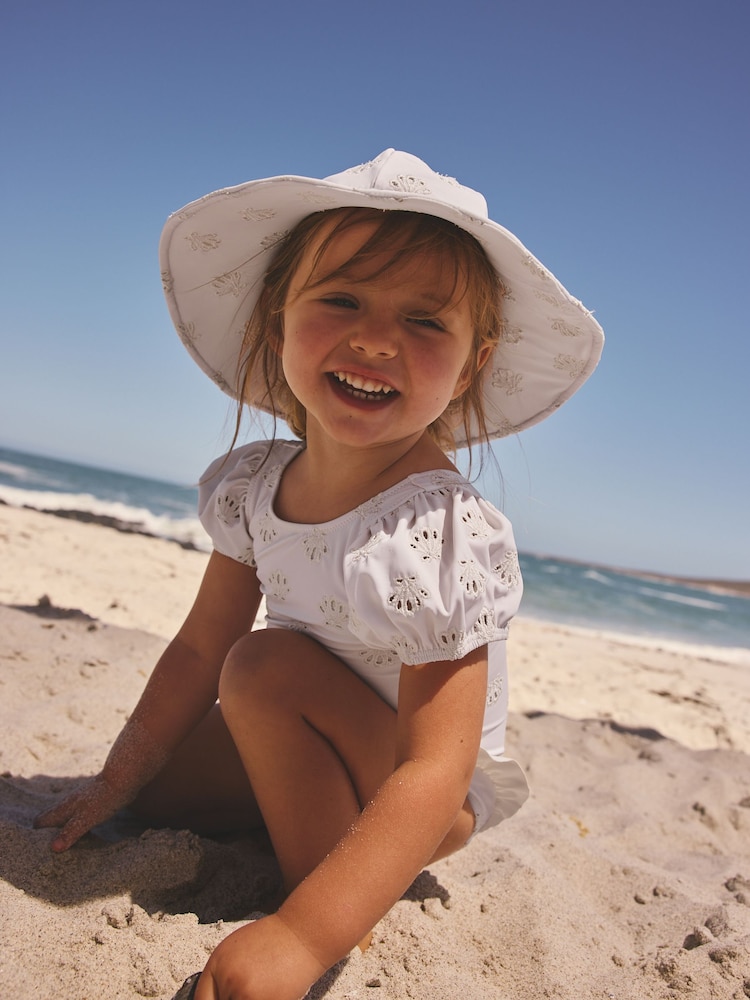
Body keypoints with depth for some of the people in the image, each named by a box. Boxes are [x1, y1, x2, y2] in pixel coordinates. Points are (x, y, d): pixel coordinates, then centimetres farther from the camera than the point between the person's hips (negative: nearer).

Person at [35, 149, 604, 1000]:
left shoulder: (439, 534, -34)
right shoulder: (253, 483, -12)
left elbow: (433, 774, -34)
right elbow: (199, 648, -1)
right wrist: (121, 777, 2)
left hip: (439, 794, -6)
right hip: (336, 737, 7)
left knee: (268, 668, -27)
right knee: (160, 779, 0)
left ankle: (321, 893, -10)